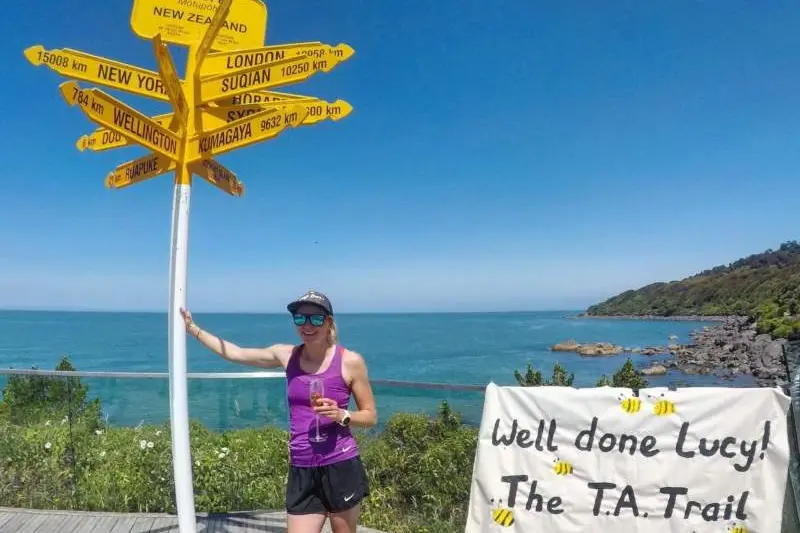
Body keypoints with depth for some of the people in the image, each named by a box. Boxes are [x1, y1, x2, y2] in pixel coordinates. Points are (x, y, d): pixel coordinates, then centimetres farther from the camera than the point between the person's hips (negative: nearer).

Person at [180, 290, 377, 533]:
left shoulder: (350, 361, -8)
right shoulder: (287, 355, 3)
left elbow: (371, 416, 0)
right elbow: (235, 353, 15)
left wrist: (341, 415, -19)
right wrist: (193, 328, 21)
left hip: (341, 467, -3)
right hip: (301, 471, 3)